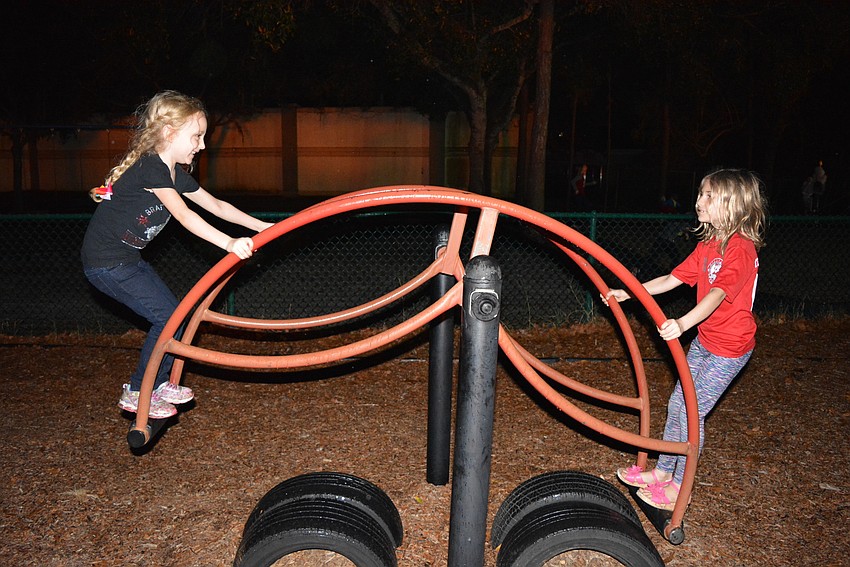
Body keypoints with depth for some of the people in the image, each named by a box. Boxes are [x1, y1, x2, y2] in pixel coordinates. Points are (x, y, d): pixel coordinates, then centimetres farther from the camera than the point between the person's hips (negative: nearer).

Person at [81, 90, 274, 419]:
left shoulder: (175, 174, 6)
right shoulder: (149, 167, -22)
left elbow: (217, 206, 12)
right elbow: (184, 215, -34)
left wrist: (264, 227, 10)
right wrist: (229, 243, -43)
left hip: (126, 258, 9)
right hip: (105, 262, -9)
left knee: (173, 314, 10)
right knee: (168, 317, -8)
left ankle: (158, 383, 25)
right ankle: (136, 393, 6)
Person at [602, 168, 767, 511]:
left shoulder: (741, 248, -22)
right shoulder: (708, 245, 5)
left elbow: (717, 294, -36)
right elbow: (672, 279, 7)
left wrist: (683, 323, -51)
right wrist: (627, 293, 1)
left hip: (730, 346, -8)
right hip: (704, 339, 8)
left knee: (692, 412, -3)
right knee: (677, 403, 13)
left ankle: (679, 486, 14)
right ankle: (662, 471, 29)